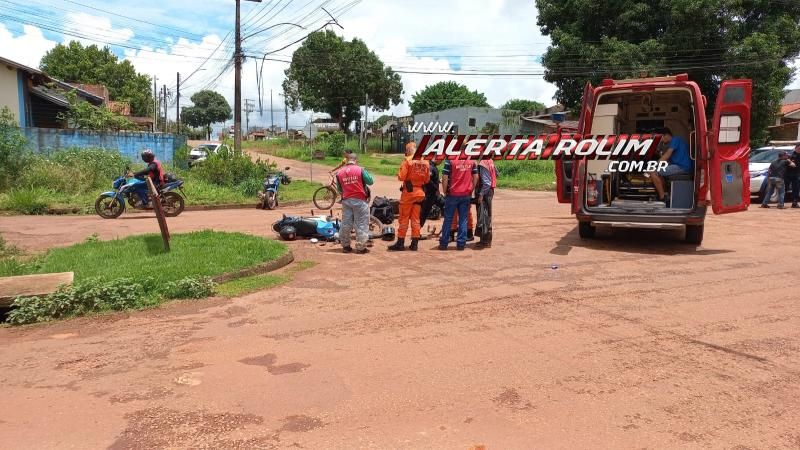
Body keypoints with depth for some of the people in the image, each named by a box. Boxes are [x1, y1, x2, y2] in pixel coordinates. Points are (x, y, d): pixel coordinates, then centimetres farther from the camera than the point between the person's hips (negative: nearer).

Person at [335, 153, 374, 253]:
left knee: (346, 224, 12)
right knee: (361, 224, 3)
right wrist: (366, 173, 16)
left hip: (346, 201, 4)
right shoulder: (360, 170, -9)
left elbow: (339, 189, 9)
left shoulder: (339, 172, 1)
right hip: (359, 200, -3)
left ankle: (345, 246, 20)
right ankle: (361, 247, 5)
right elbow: (370, 181, 0)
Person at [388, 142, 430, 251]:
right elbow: (427, 179, 8)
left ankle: (400, 243, 5)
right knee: (416, 219, 10)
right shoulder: (425, 162, 4)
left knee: (404, 218, 2)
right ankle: (414, 243, 12)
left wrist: (399, 173, 3)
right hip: (420, 193, 5)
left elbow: (401, 177, -17)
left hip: (408, 192, -5)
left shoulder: (407, 161, -11)